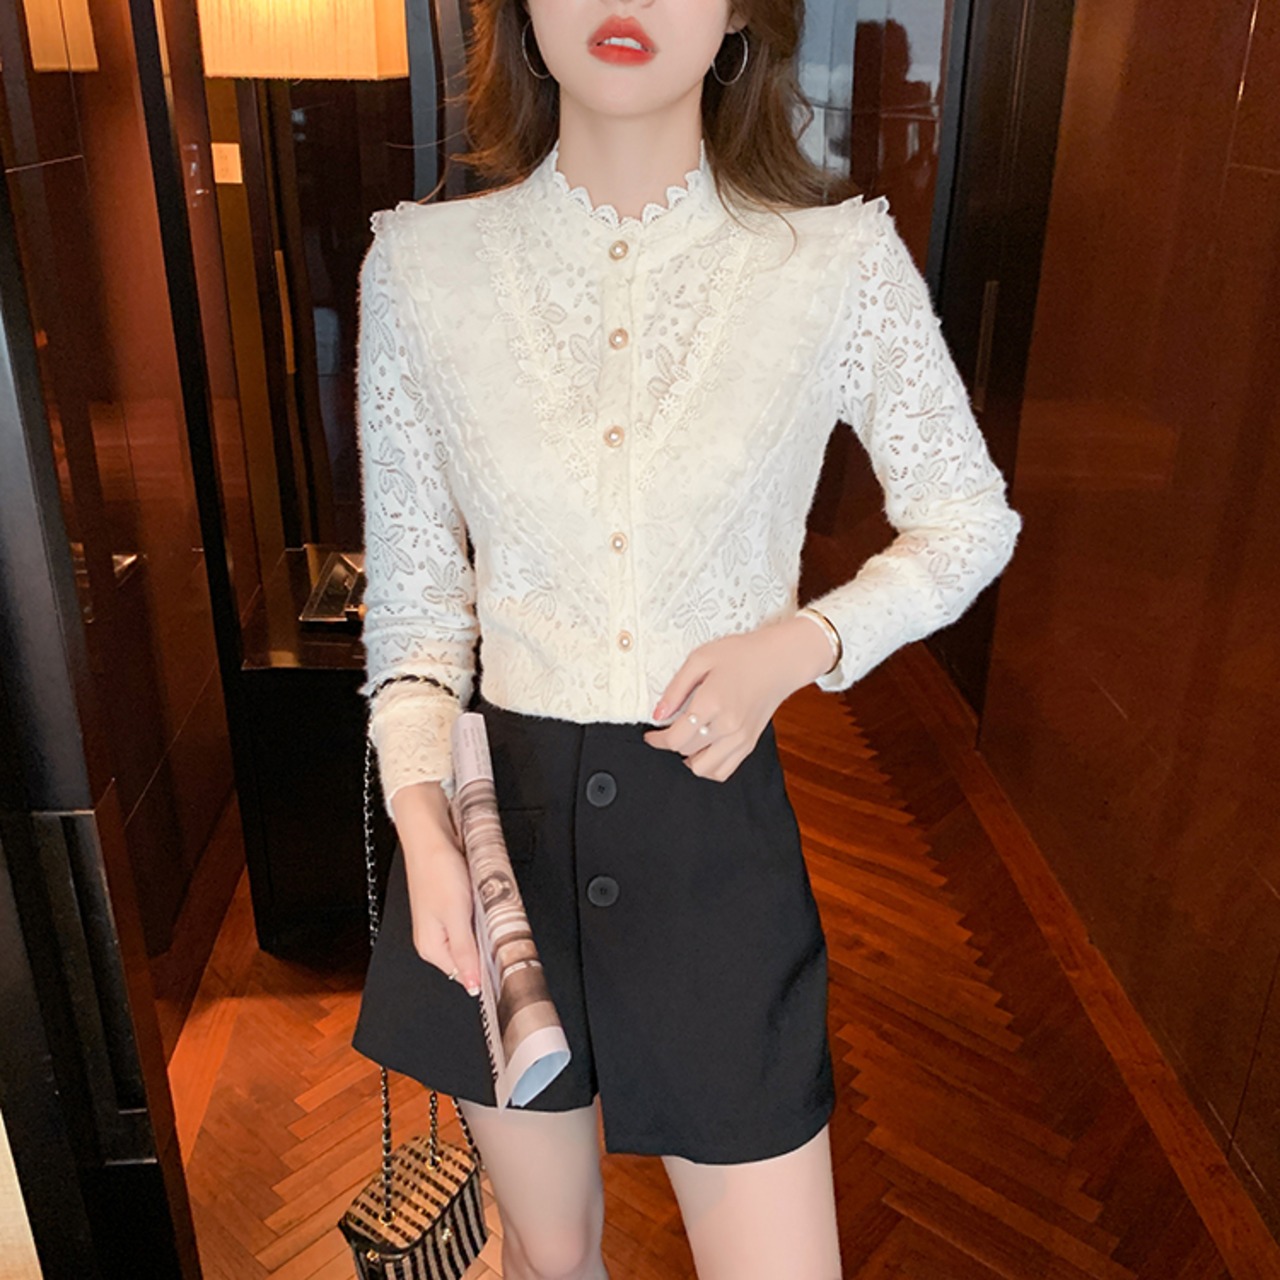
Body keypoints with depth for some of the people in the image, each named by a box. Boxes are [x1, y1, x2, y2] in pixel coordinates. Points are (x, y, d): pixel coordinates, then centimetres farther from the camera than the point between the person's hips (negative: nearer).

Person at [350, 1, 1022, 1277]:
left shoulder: (840, 264, -8)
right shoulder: (421, 263, -5)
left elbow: (971, 523, 4)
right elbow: (413, 587, 1)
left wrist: (801, 641, -13)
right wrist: (419, 809, -15)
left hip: (715, 830, -1)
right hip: (502, 810, 2)